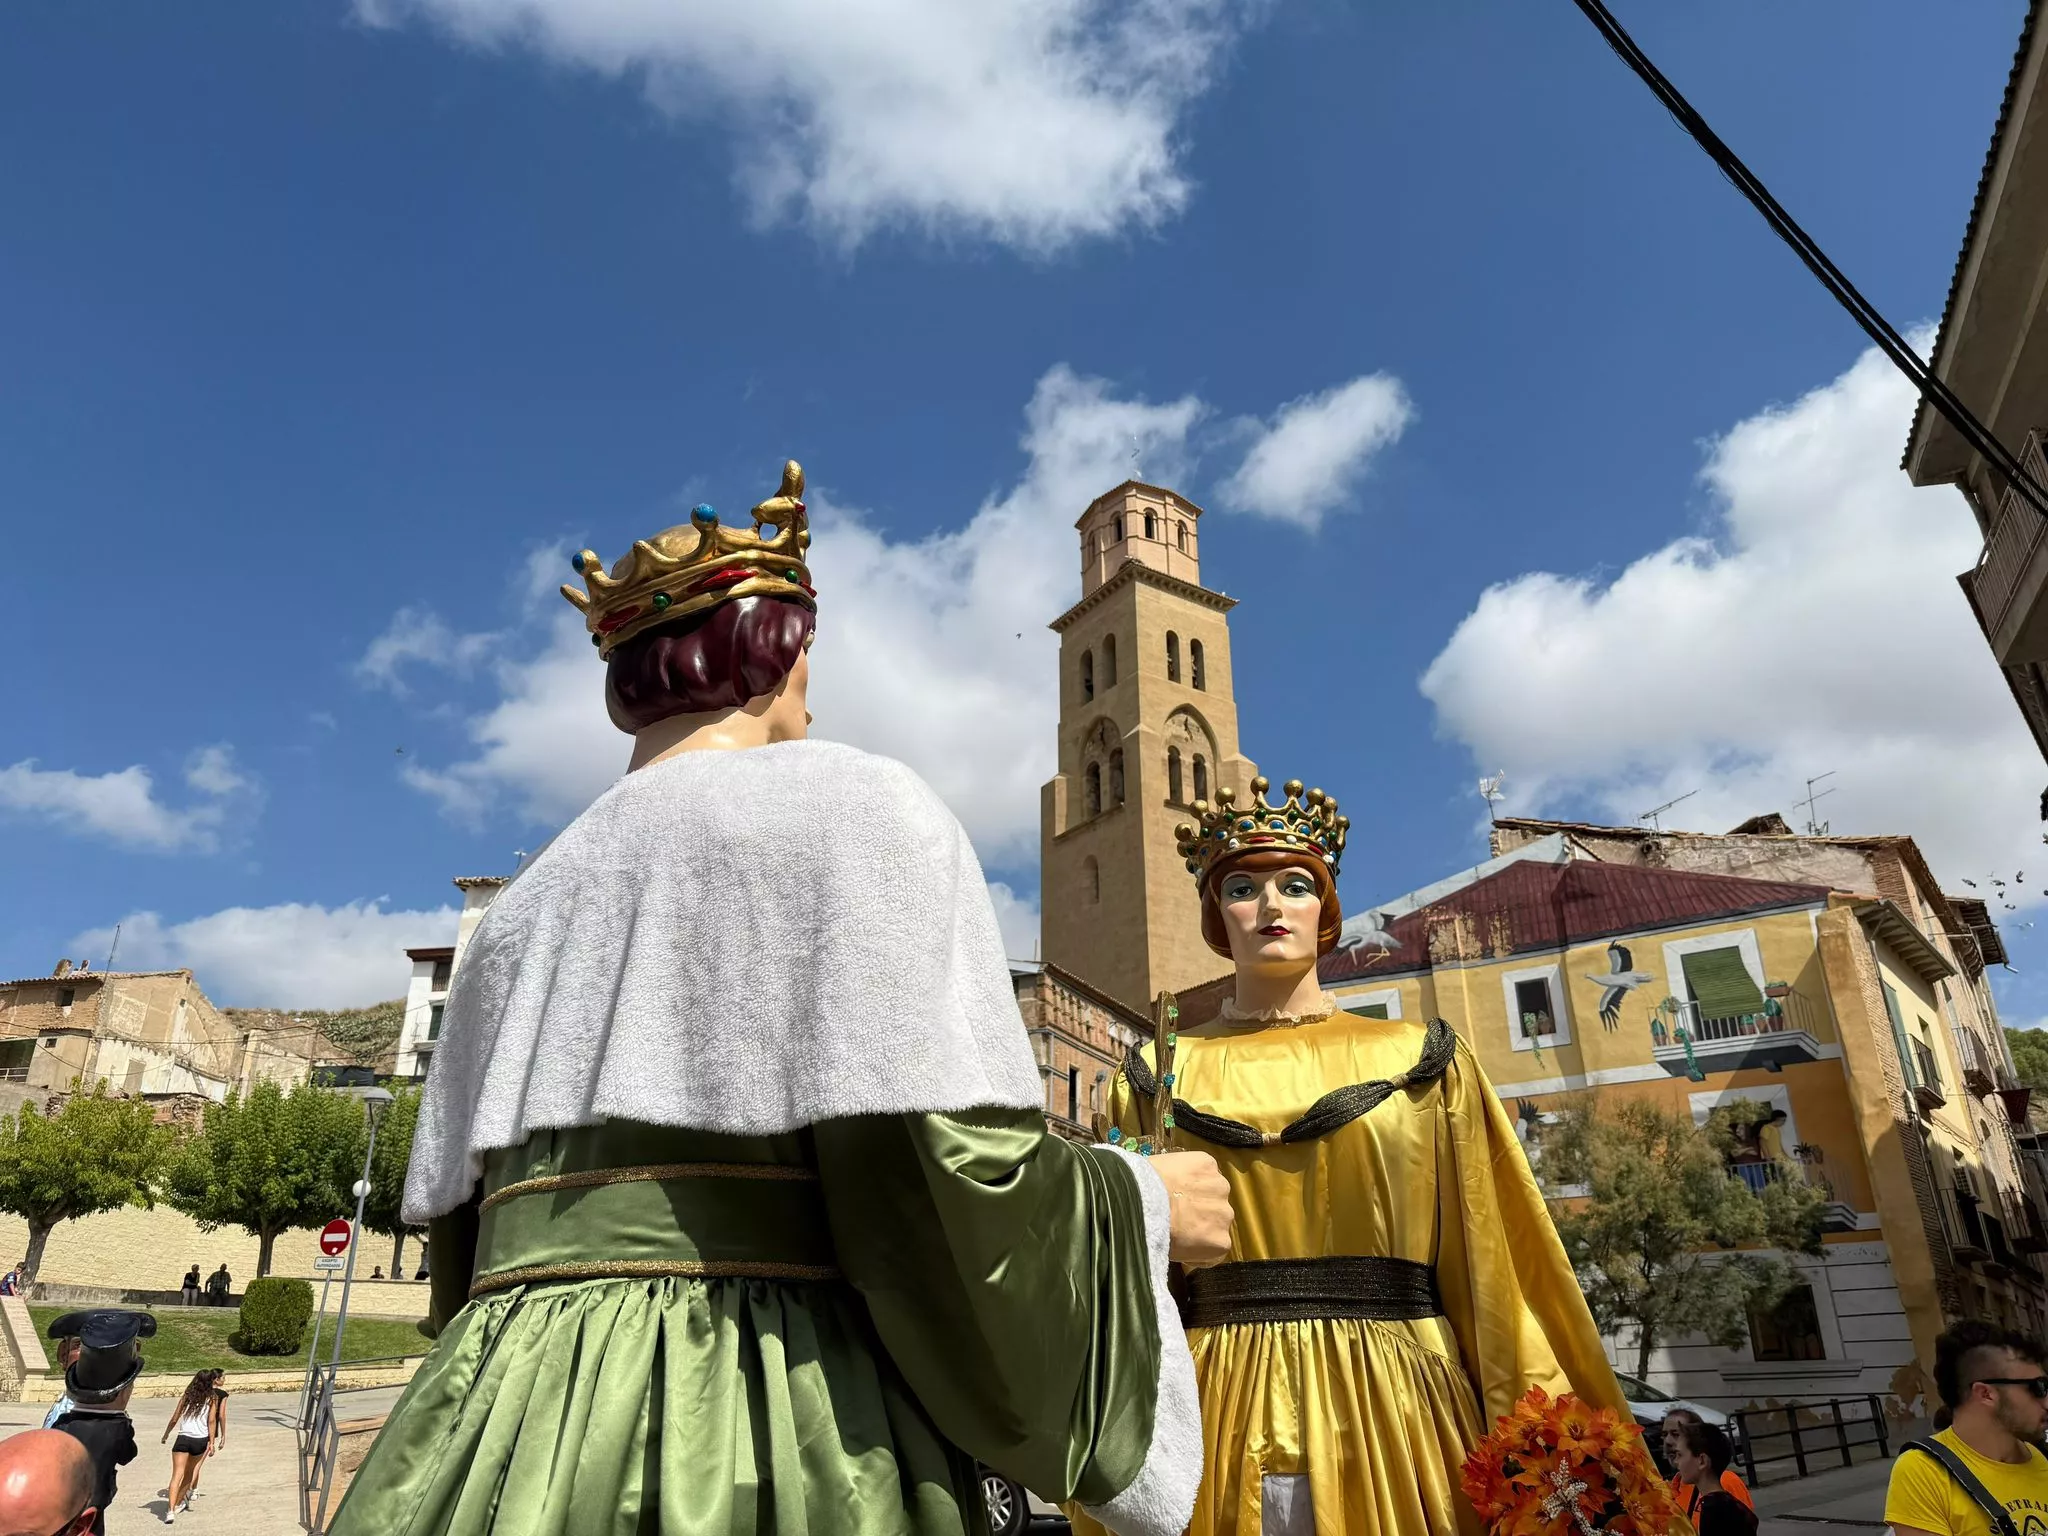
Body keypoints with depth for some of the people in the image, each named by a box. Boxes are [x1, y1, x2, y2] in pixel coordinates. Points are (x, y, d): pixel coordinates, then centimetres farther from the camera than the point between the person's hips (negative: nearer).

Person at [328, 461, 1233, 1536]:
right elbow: (949, 1182, -15)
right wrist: (1143, 1207, 3)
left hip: (511, 1430, 6)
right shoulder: (857, 805, -4)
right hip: (765, 1441, -5)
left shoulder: (524, 906, 15)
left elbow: (463, 1250, 16)